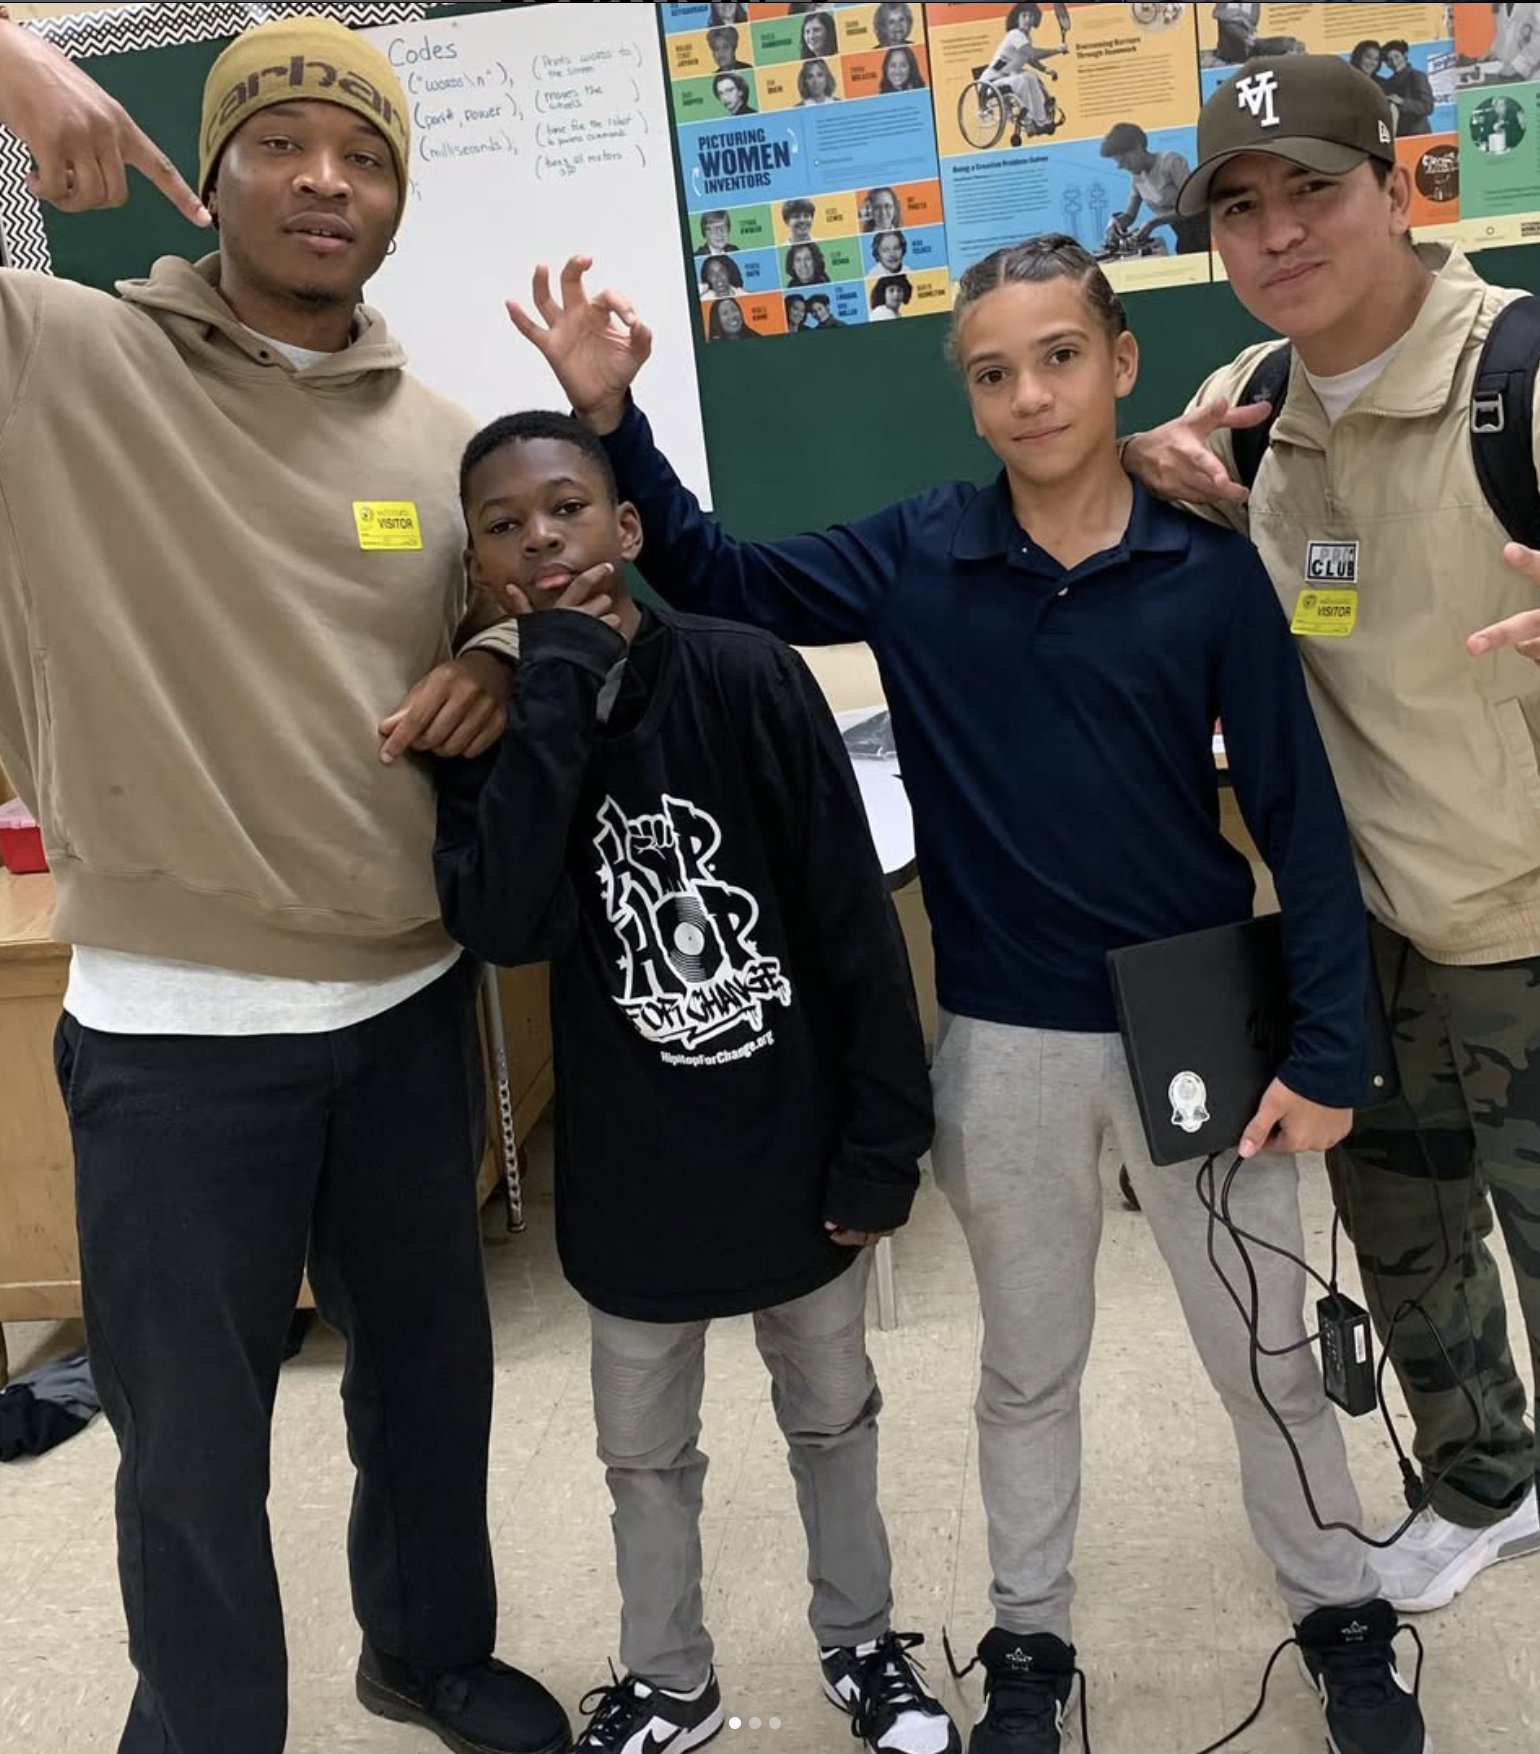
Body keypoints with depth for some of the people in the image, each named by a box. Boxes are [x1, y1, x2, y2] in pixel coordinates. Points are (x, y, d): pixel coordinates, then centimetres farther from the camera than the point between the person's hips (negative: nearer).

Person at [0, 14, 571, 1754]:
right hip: (175, 1031, -4)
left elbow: (529, 604, 19)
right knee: (194, 1443, 11)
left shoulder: (439, 436, 5)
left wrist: (498, 663, -3)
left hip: (413, 1000, 5)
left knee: (431, 1371, 22)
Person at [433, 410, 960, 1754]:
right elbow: (499, 923, -26)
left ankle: (863, 1643, 45)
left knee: (832, 1415, 21)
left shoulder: (744, 675, -15)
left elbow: (855, 922, -11)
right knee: (646, 1449, 20)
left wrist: (882, 1139, -10)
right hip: (628, 1165, 2)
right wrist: (560, 682, -25)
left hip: (792, 1138, -1)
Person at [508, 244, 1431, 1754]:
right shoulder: (914, 557, -5)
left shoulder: (1209, 568, -8)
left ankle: (1341, 1617, 41)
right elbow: (714, 579, 5)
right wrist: (610, 414, -9)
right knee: (1029, 1369, 19)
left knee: (1268, 1360, 16)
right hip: (1004, 1042, 1)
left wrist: (1326, 1047, -8)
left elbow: (1299, 814, -6)